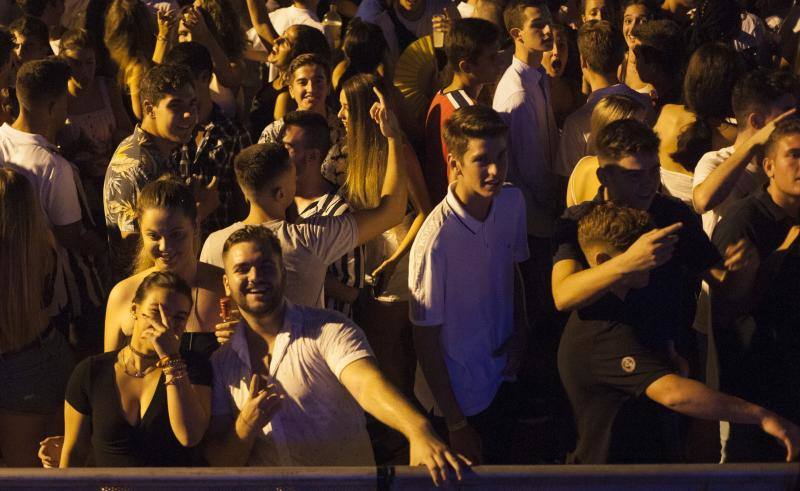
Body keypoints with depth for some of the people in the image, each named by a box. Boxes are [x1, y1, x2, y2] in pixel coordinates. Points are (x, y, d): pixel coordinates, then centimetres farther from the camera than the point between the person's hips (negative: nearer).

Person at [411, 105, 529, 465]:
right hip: (457, 398, -6)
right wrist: (456, 424, -13)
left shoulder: (512, 203, -8)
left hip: (501, 381, 6)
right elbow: (425, 339, -18)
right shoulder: (436, 240, -28)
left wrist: (519, 334, -3)